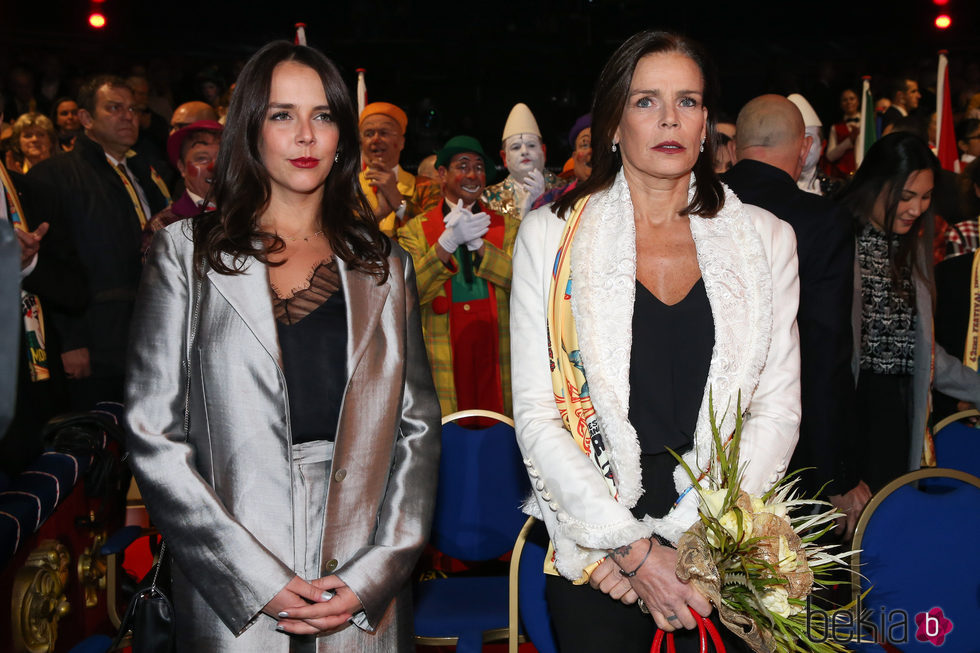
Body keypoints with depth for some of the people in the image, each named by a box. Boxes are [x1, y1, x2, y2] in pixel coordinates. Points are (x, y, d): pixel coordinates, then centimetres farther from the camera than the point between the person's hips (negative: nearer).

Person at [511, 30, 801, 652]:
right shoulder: (550, 236, -2)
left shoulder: (765, 238, 4)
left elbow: (780, 406, 0)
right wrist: (631, 548, -13)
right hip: (594, 559, -1)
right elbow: (536, 415, -6)